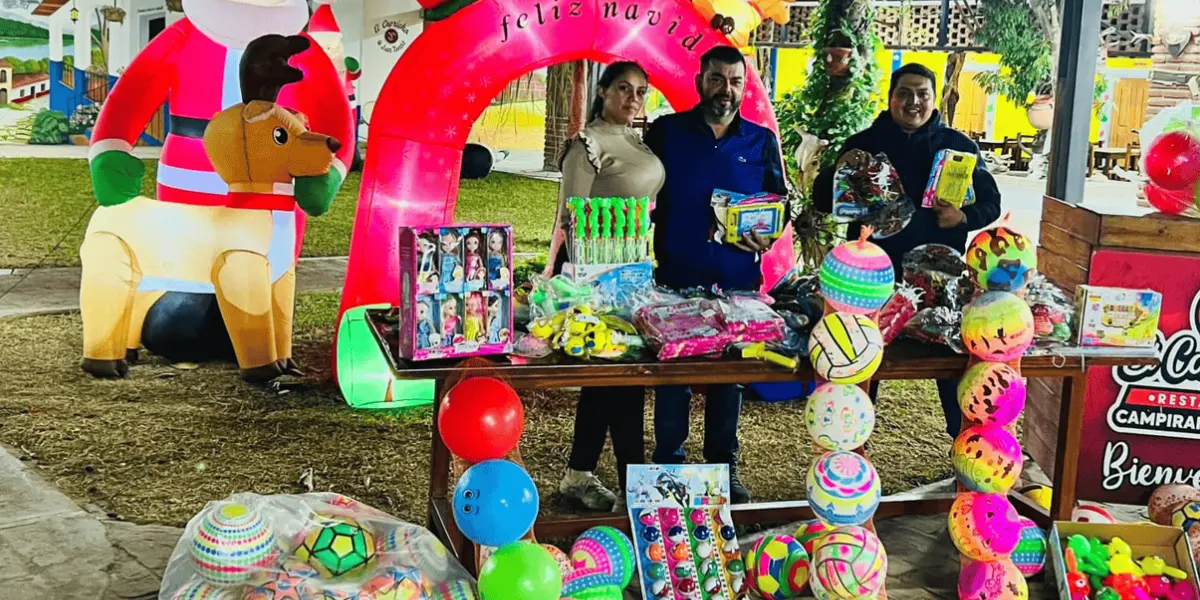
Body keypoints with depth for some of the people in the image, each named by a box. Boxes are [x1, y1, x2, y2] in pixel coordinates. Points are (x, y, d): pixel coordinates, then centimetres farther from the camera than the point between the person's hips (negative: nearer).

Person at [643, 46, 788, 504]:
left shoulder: (762, 141, 7)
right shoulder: (666, 132, 1)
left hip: (738, 282, 2)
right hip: (676, 277, -2)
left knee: (730, 377, 11)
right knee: (673, 376, 5)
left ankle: (724, 467, 24)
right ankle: (668, 467, 19)